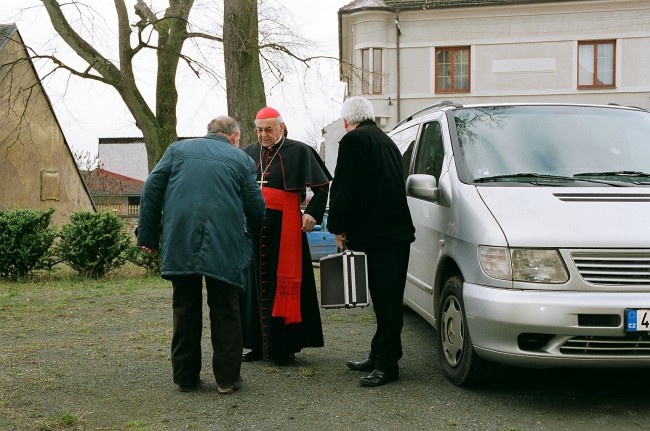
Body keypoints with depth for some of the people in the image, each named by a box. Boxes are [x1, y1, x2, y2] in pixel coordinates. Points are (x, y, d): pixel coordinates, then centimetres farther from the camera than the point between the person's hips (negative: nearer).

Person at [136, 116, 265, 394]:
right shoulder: (241, 159, 9)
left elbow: (152, 189, 6)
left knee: (185, 310, 11)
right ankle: (227, 377, 12)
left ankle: (186, 377, 17)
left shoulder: (177, 149, 14)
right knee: (225, 310, 9)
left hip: (179, 243, 2)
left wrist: (148, 235, 8)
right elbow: (256, 207, 6)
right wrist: (254, 232, 27)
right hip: (224, 246, -1)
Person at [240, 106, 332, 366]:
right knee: (255, 285, 7)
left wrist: (312, 213, -11)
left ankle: (285, 347, 6)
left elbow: (322, 186, 2)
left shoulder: (299, 151, 0)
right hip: (254, 228, 5)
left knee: (283, 285, -2)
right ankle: (259, 344, 16)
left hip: (285, 228, -5)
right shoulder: (249, 154, 14)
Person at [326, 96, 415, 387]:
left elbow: (344, 189, -10)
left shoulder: (353, 140, -7)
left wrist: (338, 227, 3)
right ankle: (379, 357, 25)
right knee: (387, 300, 15)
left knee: (386, 301, -6)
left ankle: (387, 363, -1)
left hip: (379, 233, -9)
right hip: (398, 230, 9)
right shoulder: (386, 141, 21)